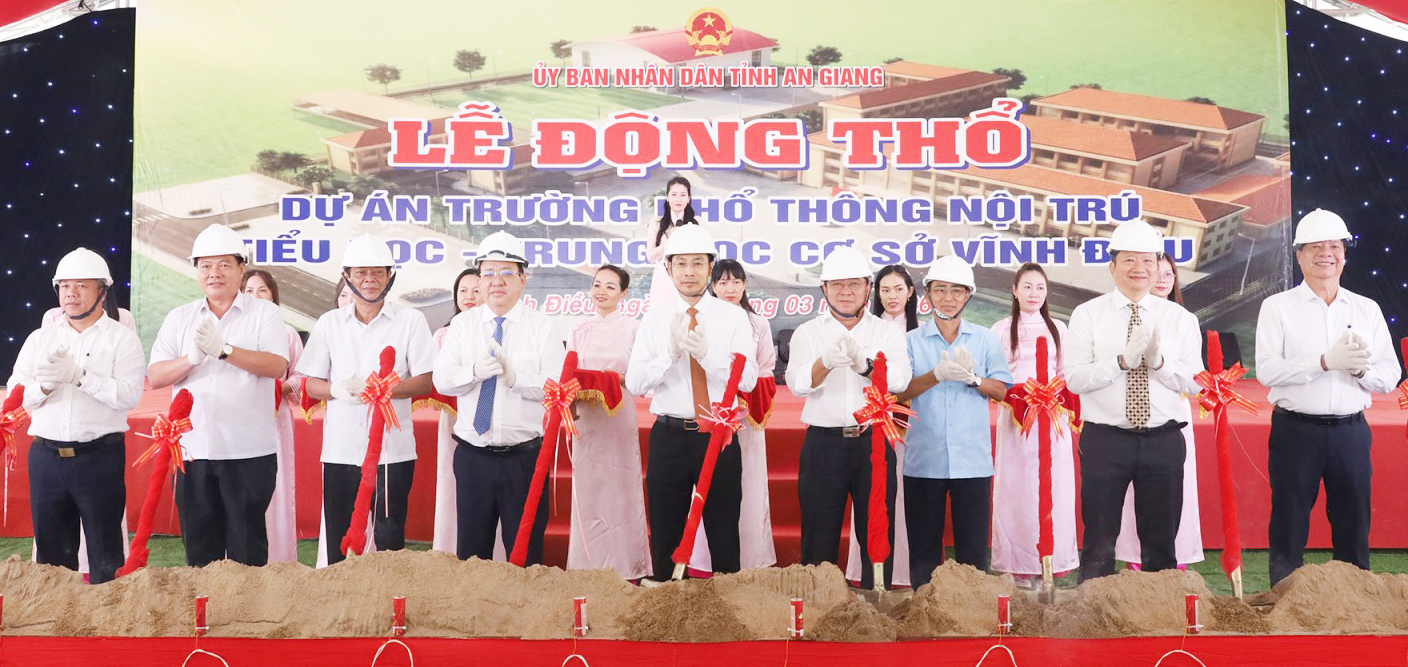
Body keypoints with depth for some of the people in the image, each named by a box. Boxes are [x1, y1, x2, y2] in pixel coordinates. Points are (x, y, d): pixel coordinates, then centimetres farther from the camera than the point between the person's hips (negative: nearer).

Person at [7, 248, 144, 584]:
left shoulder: (121, 338, -1)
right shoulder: (39, 339, 11)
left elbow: (129, 395, -15)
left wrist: (79, 375, -21)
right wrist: (46, 384, -15)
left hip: (100, 456, -4)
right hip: (46, 455, 4)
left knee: (105, 553, 3)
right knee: (51, 551, 13)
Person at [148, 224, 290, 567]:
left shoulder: (265, 313, 3)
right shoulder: (179, 318, 13)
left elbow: (277, 365, -13)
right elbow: (155, 377, 2)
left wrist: (224, 350, -23)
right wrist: (192, 359, -16)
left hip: (249, 451, -3)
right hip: (192, 449, 3)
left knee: (247, 548, 3)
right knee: (198, 546, 11)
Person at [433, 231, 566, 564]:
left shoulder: (542, 327, -1)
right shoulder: (462, 324, 7)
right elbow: (442, 380, -1)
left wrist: (514, 376, -24)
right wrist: (474, 372, -21)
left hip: (525, 458, -2)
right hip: (473, 456, 2)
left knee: (526, 554, 8)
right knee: (471, 551, 13)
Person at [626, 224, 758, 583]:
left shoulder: (734, 317, 1)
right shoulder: (654, 319, 4)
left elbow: (748, 379, -9)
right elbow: (634, 382, -4)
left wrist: (706, 354, -23)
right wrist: (671, 353, -20)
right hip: (669, 436, 1)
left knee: (724, 534, 8)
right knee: (665, 536, 11)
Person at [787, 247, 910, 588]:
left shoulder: (888, 332, 9)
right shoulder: (807, 332, 7)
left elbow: (899, 379, -10)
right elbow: (798, 383, -10)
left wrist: (865, 365, -30)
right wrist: (826, 362, -31)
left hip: (875, 443, 1)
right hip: (824, 443, -1)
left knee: (878, 537, 6)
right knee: (819, 538, 4)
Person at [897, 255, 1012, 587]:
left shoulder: (985, 339, 10)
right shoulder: (912, 341, 7)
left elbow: (1001, 390, 4)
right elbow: (900, 391, -4)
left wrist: (972, 378, -15)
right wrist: (938, 374, -20)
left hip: (972, 460, 0)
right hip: (923, 460, 0)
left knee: (974, 547, 2)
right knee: (923, 547, 5)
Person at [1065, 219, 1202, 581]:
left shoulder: (1180, 318, 8)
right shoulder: (1087, 315, 2)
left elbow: (1194, 382, 0)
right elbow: (1074, 378, -8)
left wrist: (1158, 361, -17)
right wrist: (1122, 361, -20)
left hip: (1164, 440, 2)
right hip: (1105, 439, -2)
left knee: (1161, 542, 12)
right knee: (1099, 543, 4)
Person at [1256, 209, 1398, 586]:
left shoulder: (1367, 310, 10)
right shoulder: (1278, 307, 1)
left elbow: (1389, 378, 7)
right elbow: (1266, 370, -11)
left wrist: (1361, 369, -13)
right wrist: (1326, 361, -19)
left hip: (1351, 431, 3)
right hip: (1296, 430, -3)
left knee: (1354, 530, 10)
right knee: (1289, 530, 3)